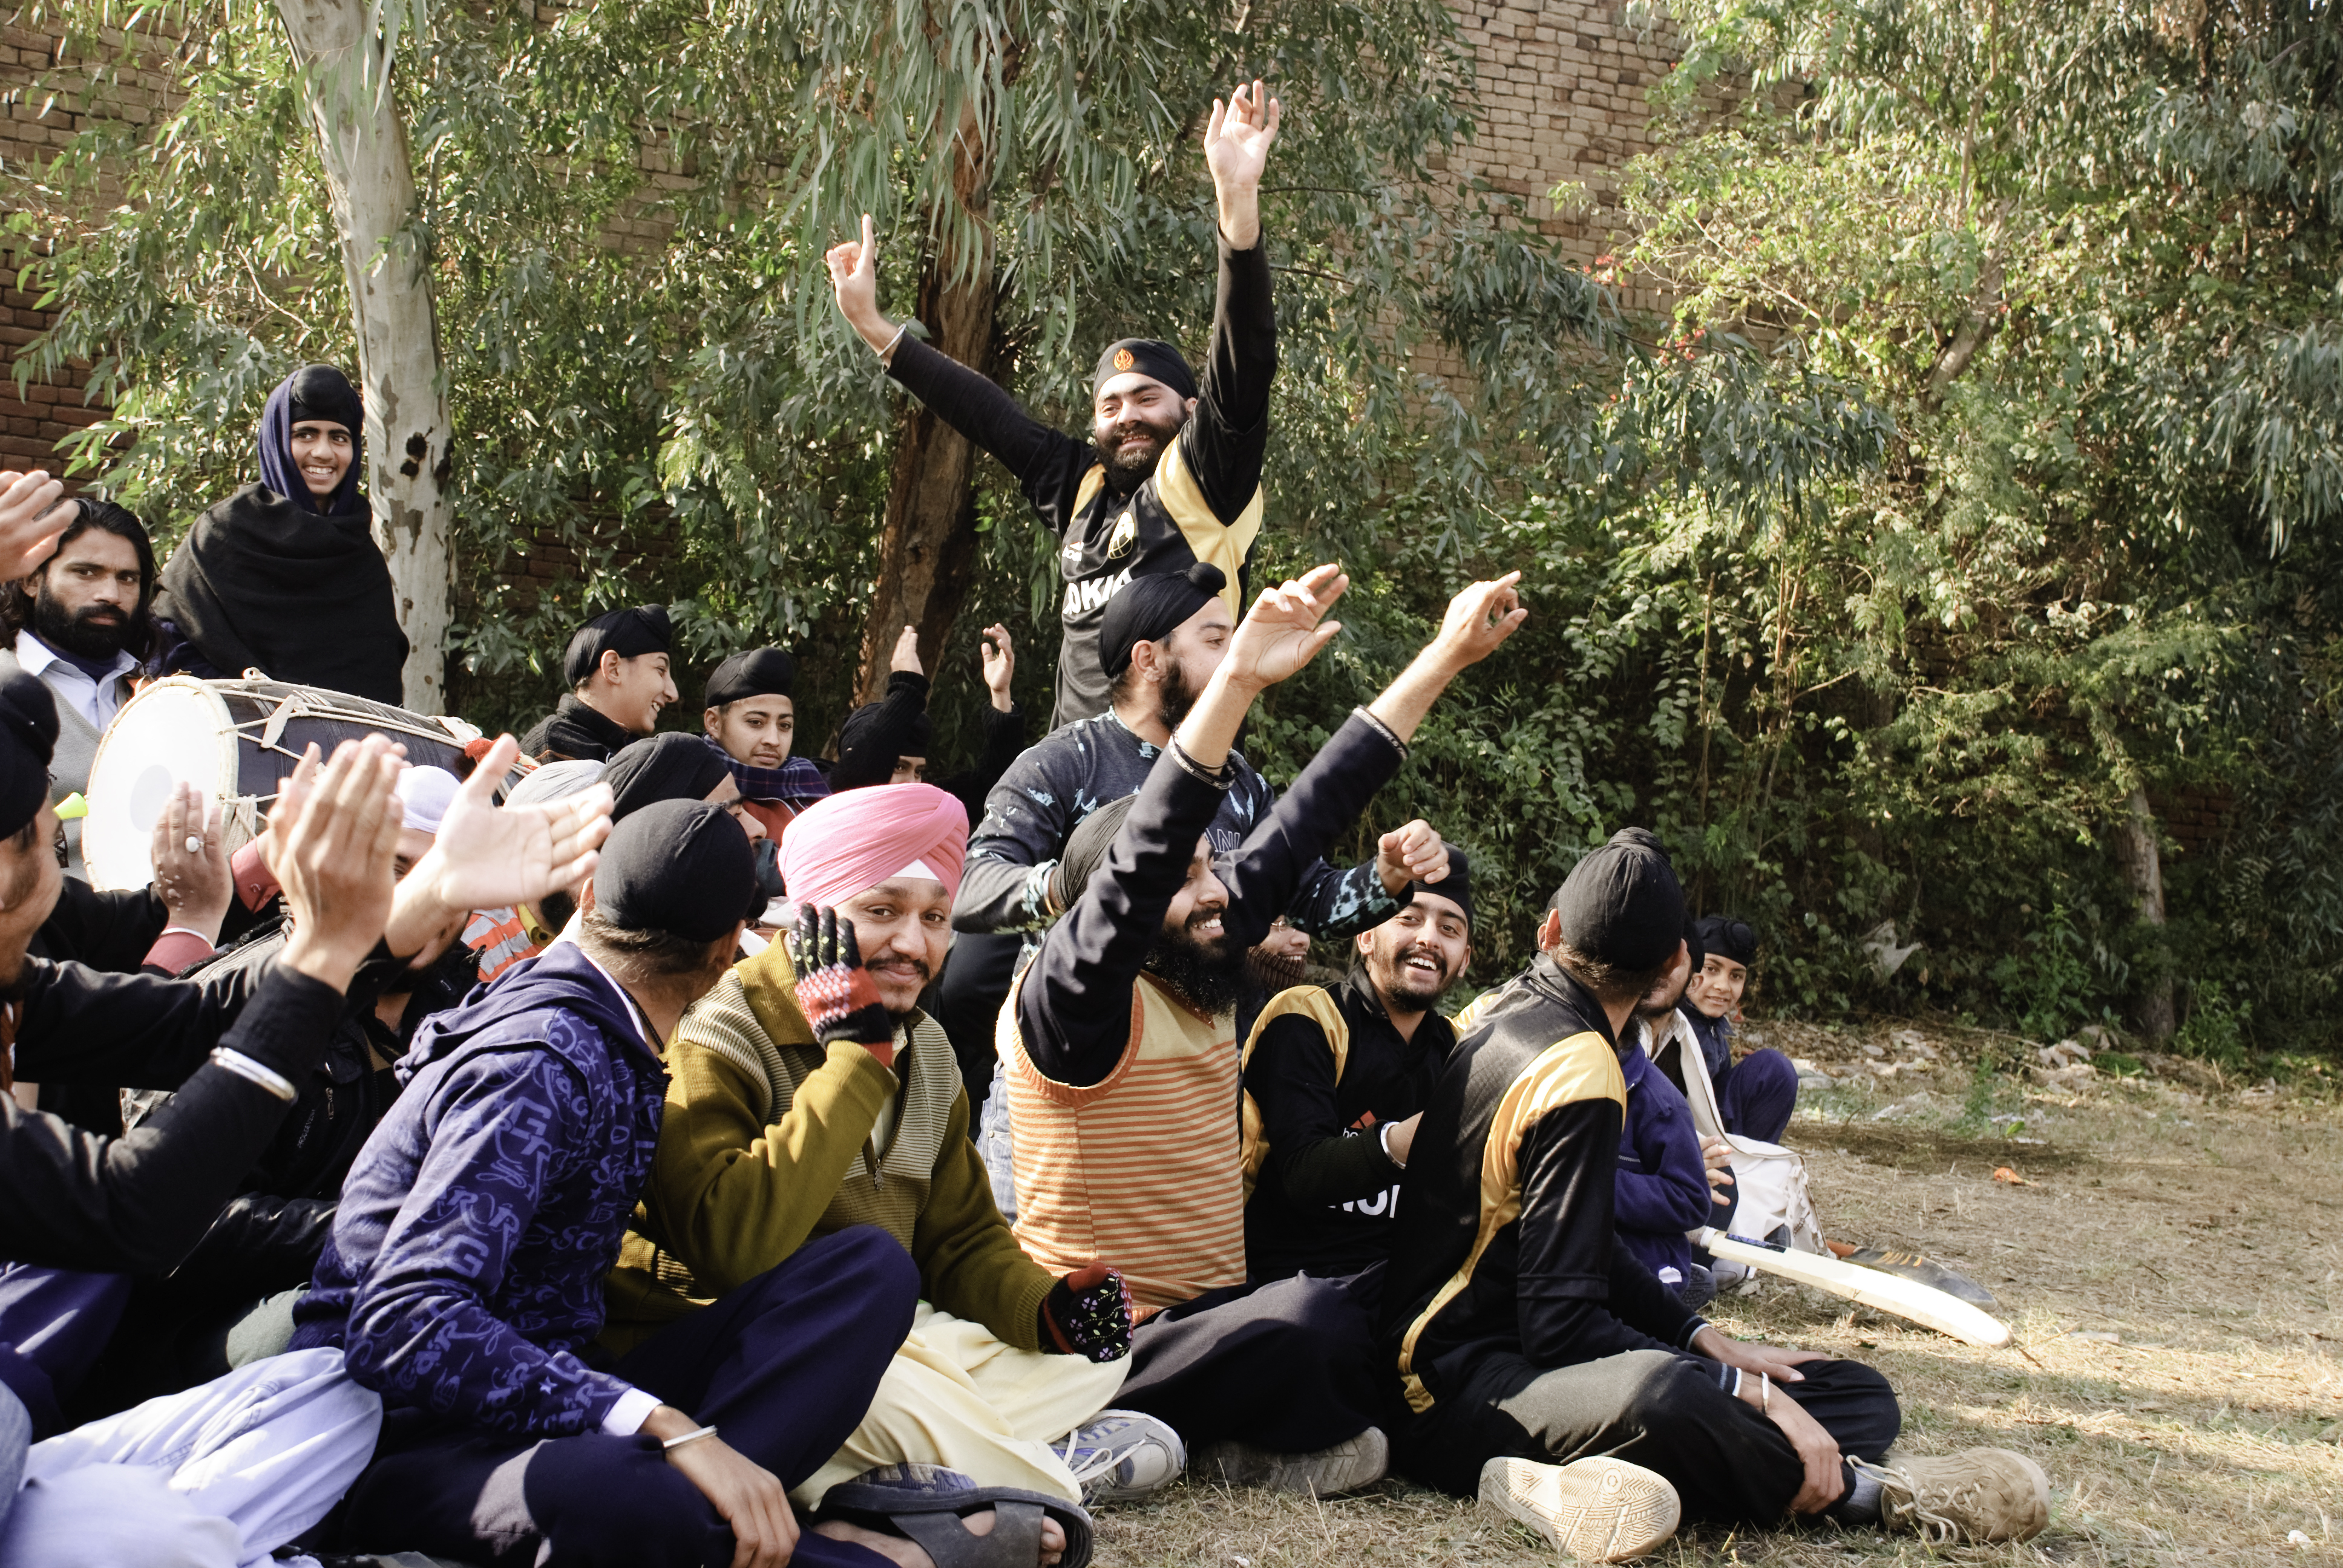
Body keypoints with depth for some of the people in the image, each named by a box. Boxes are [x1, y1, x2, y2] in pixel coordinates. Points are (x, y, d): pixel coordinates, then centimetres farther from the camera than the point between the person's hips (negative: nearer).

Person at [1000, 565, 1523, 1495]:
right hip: (1104, 1349, -9)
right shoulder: (1076, 1006, -15)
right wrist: (1238, 682, -42)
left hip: (1212, 1317, 9)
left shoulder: (1201, 973, 6)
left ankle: (1227, 1441, 2)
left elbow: (1310, 817, 7)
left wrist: (1444, 658, 7)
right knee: (1315, 1318, -33)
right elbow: (1140, 858, -33)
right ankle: (1283, 1446, -3)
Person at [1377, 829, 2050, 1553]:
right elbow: (1561, 1322, -24)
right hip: (1459, 1378, -10)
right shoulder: (1576, 1073, -19)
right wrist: (1751, 1395, -23)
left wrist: (1711, 1343, 9)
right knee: (1659, 1391, -44)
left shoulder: (1507, 1009, 10)